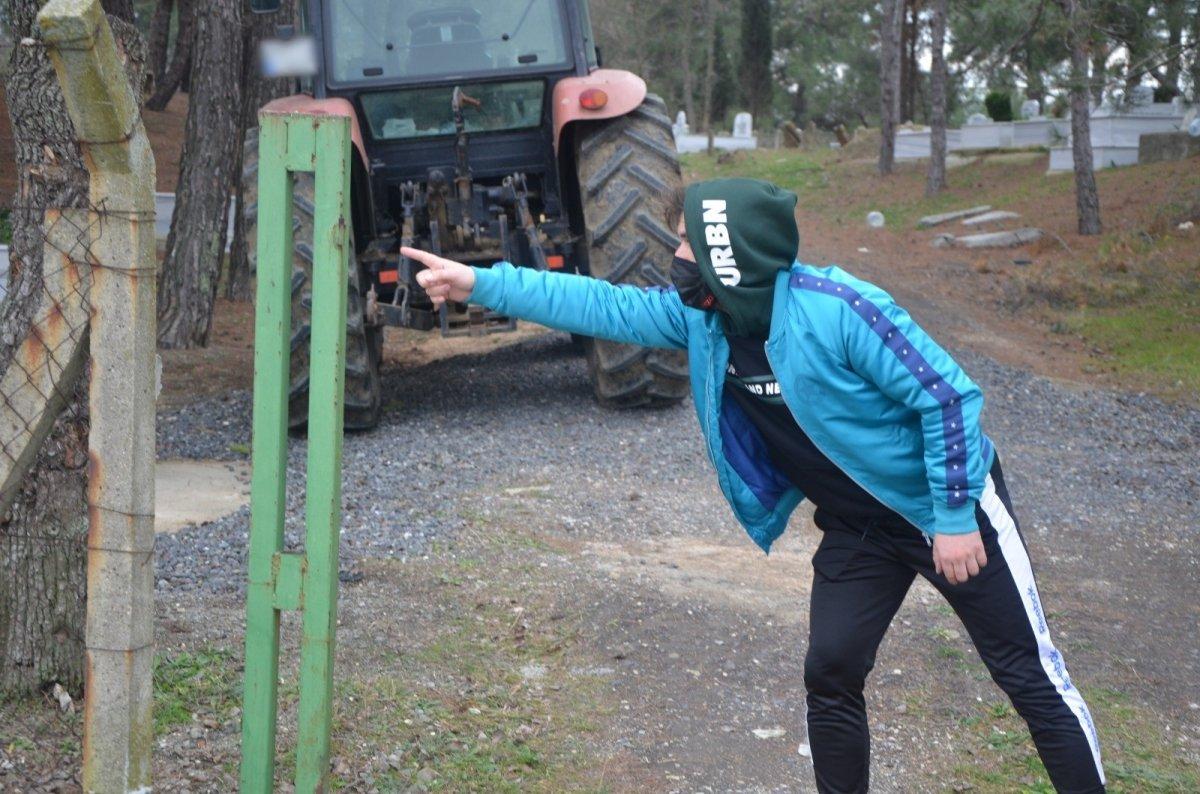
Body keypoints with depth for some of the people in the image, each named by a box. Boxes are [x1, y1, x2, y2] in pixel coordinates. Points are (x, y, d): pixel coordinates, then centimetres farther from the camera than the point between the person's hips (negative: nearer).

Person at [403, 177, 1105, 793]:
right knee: (831, 676, 5)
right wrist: (480, 284, -10)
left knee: (1029, 673, 1)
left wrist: (954, 518, -22)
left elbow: (948, 397, -25)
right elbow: (602, 306, -5)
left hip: (953, 509, -6)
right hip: (856, 526, 6)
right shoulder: (700, 318, -9)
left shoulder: (836, 309, -30)